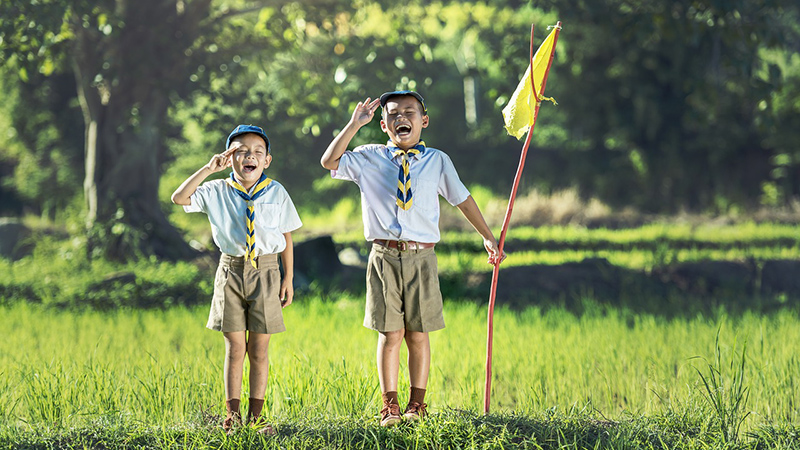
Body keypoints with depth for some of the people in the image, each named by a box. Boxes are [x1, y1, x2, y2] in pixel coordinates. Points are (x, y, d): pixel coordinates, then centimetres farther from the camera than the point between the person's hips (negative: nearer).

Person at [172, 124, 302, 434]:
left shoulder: (276, 193, 2)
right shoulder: (218, 191, 1)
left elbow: (287, 239, 6)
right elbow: (179, 198, -11)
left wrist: (288, 279, 3)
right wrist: (209, 169, -15)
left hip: (265, 272, 0)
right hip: (231, 271, 0)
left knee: (259, 350, 4)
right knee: (235, 347, 2)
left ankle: (255, 416, 10)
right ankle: (233, 414, 9)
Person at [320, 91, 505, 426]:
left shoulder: (437, 161, 8)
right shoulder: (369, 159, 6)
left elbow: (462, 199, 16)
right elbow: (329, 162, -5)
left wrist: (487, 236, 18)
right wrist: (355, 124, -7)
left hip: (421, 257, 1)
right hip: (384, 256, -1)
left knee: (417, 334, 4)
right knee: (390, 333, -1)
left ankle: (417, 404, 14)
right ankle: (389, 405, 6)